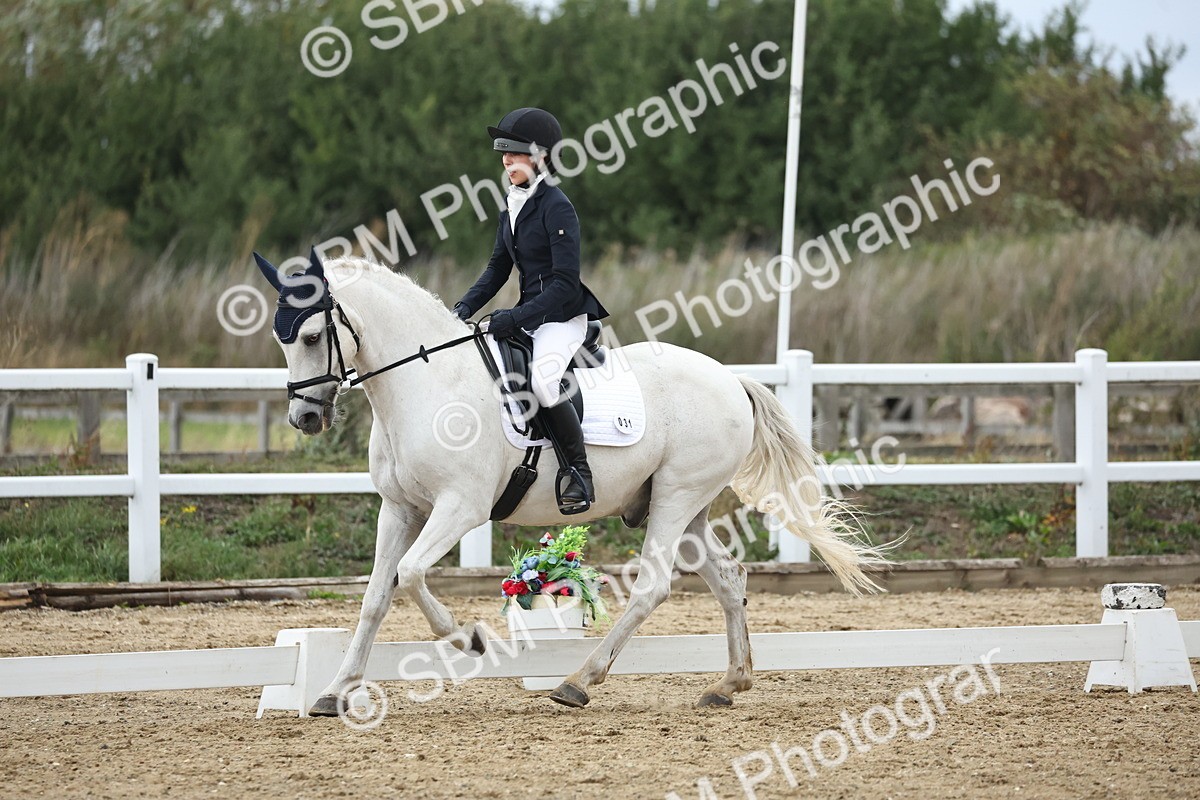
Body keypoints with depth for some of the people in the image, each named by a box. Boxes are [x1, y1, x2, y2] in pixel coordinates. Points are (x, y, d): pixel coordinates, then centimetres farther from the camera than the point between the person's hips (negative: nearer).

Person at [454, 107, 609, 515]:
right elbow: (498, 267, 16)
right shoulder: (513, 207, 11)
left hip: (564, 315, -10)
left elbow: (565, 283, -20)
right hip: (528, 316, 10)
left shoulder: (556, 207, -15)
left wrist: (516, 317, -25)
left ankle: (581, 474, -21)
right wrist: (465, 307, 1)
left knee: (542, 377, -33)